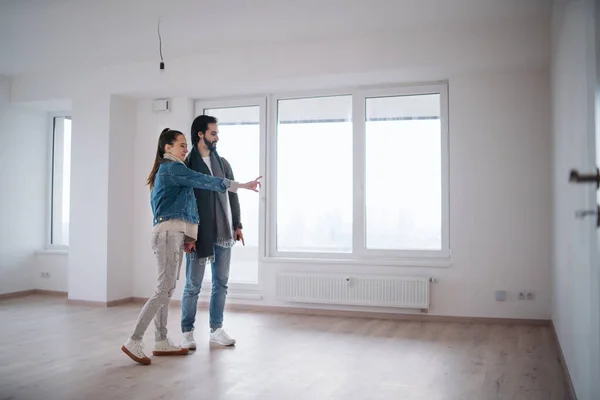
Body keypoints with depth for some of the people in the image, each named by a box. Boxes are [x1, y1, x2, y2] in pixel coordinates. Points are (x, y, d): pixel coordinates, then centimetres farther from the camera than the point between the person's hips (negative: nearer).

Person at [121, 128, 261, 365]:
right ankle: (134, 342, -10)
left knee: (167, 289, 9)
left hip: (173, 234, 10)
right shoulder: (172, 168, -7)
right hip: (168, 233, -10)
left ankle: (161, 342, 14)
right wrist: (241, 186, -19)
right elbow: (204, 181, -18)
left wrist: (186, 236, 15)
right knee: (164, 289, -12)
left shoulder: (166, 170, 23)